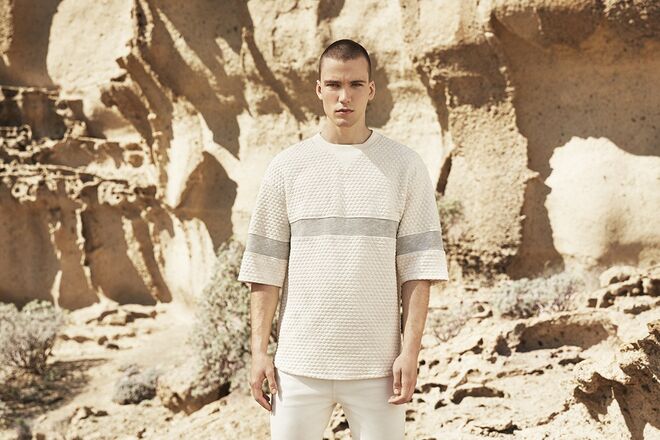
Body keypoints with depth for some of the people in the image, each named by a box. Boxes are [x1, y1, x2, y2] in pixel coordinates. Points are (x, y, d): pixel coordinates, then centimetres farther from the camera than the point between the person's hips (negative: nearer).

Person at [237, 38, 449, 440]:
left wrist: (410, 351, -6)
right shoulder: (286, 166, 5)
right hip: (300, 361, 1)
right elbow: (266, 267, 5)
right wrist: (259, 350, 0)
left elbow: (417, 268, 0)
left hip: (377, 363, -1)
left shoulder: (406, 166, 3)